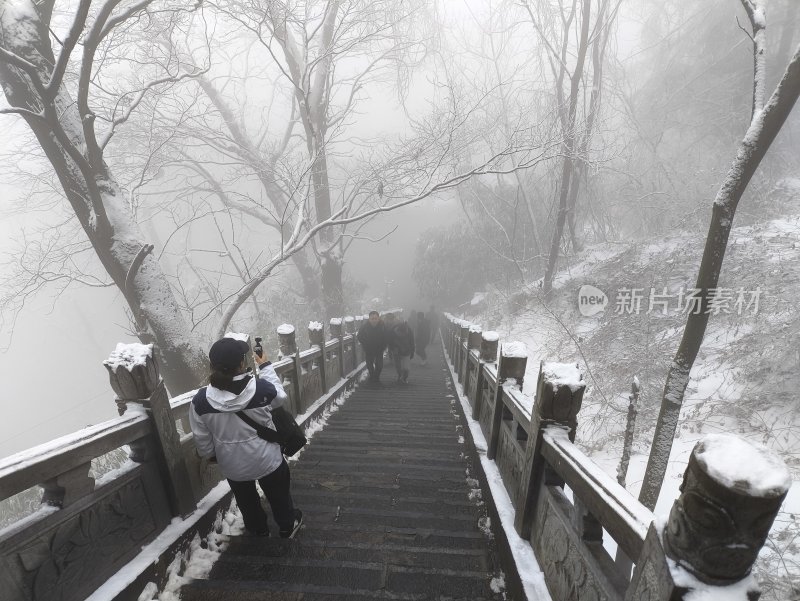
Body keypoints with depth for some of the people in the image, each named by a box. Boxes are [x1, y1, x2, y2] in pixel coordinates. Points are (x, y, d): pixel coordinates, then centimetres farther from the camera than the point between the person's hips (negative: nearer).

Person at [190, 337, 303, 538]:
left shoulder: (200, 400, -24)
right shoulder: (262, 388, -31)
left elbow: (202, 439, -9)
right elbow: (279, 397, -7)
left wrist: (210, 454, 13)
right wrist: (266, 366, -2)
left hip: (232, 465, 2)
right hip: (267, 459, -1)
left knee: (246, 499, 32)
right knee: (278, 494, 28)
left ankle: (258, 528, 57)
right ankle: (288, 525, 52)